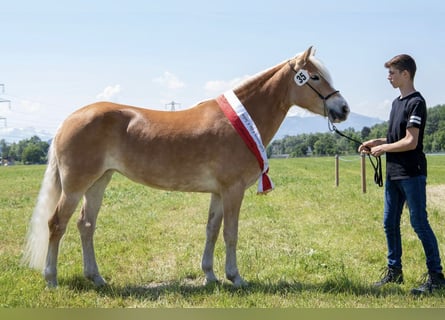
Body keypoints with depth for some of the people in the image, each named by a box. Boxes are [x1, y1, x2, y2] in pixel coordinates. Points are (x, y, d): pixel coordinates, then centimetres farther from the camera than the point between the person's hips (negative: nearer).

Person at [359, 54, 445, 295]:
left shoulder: (416, 103, -13)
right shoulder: (397, 102, 14)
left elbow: (410, 142, -19)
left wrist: (382, 148, -9)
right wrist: (377, 142, 10)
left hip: (411, 173, -9)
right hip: (393, 173, 9)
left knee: (419, 223, -5)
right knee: (390, 223, 12)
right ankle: (394, 271, 23)